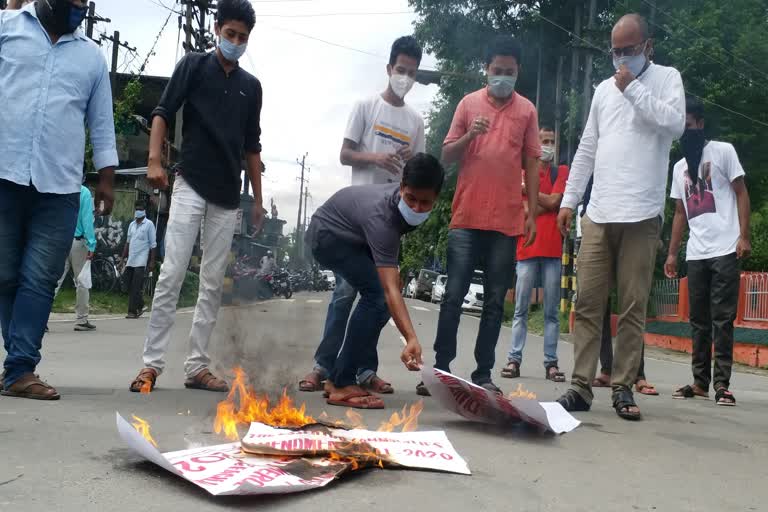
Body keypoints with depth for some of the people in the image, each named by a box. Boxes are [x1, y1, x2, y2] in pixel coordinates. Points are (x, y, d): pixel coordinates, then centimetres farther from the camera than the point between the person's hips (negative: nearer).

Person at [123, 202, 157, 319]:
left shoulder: (149, 224, -2)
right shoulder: (132, 224, 15)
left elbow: (153, 244, -4)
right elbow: (128, 242, 19)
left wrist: (152, 261, -9)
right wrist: (123, 257, 13)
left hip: (141, 261, -6)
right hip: (130, 260, 6)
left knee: (136, 287, -8)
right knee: (129, 285, 8)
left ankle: (133, 311, -5)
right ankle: (140, 306, 23)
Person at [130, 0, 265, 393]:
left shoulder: (251, 86, 14)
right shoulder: (193, 66, 4)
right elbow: (162, 113, -2)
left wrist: (257, 198, 14)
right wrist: (155, 160, -17)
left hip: (228, 196, 4)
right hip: (190, 185, -4)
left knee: (213, 284, 4)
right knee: (171, 276, -8)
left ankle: (196, 366, 10)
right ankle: (152, 363, -2)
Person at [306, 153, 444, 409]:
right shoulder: (381, 217, -39)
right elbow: (391, 289, -46)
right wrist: (411, 339, -55)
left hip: (353, 235, 9)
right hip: (328, 234, -9)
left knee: (375, 297, 3)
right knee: (378, 297, -22)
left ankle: (337, 377, 9)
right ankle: (342, 385, -19)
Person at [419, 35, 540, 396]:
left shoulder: (527, 110, 9)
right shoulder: (469, 103, 7)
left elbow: (531, 164, 9)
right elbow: (446, 156, 7)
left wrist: (532, 213, 3)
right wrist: (468, 136, -13)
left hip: (507, 221, 1)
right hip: (466, 218, -1)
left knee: (495, 302, 3)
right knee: (453, 296, -1)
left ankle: (483, 374, 9)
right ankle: (440, 368, 6)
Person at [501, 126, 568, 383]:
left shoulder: (561, 172, 11)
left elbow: (554, 201, -5)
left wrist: (527, 189, 1)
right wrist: (546, 203, -5)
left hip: (553, 248, 0)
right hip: (527, 246, 0)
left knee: (552, 310, 3)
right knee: (521, 308, 0)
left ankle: (551, 362, 6)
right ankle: (514, 359, 3)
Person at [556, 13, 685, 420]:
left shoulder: (666, 78, 7)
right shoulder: (604, 89, 18)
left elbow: (675, 124, -12)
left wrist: (633, 88, -7)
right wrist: (569, 200, 12)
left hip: (641, 216, -4)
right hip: (598, 215, 4)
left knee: (633, 308, 0)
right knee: (587, 303, 1)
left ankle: (623, 388, 8)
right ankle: (581, 386, 5)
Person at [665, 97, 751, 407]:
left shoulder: (723, 151, 3)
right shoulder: (679, 167, 18)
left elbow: (741, 193, -1)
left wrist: (744, 236, -11)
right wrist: (672, 253, 12)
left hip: (725, 250, -5)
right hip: (695, 254, 5)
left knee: (722, 319, -6)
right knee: (698, 320, 6)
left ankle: (721, 384, -4)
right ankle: (700, 381, 11)